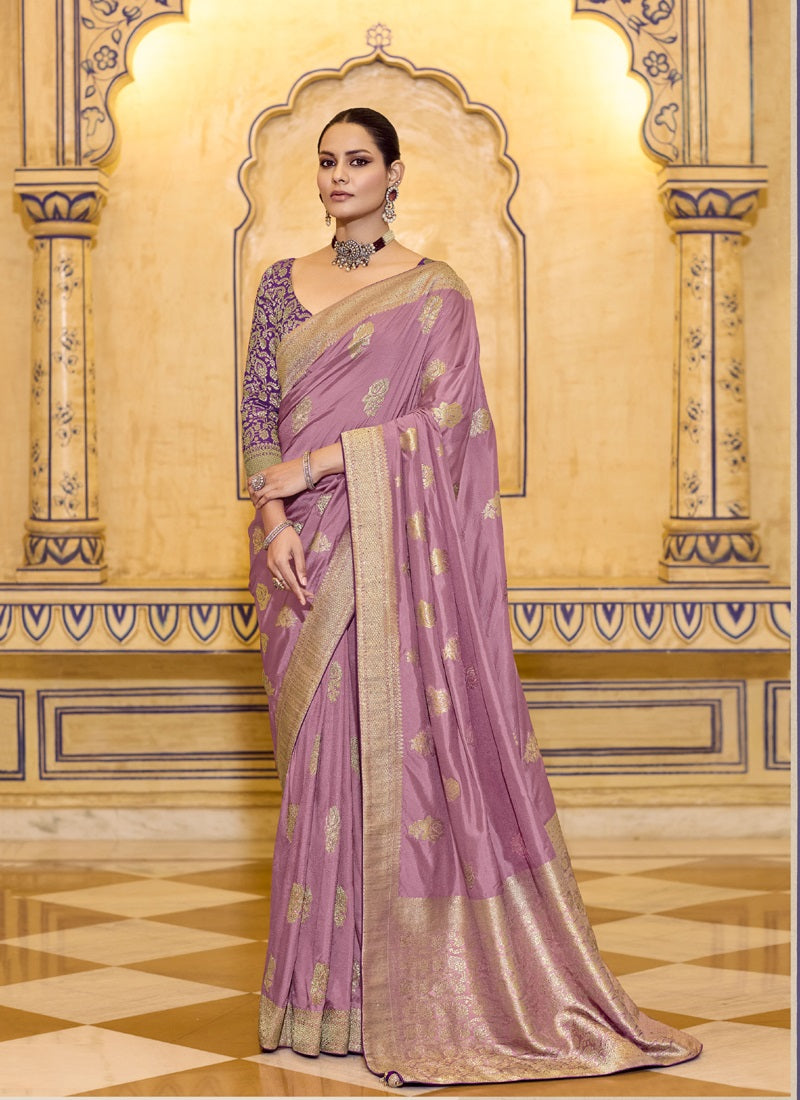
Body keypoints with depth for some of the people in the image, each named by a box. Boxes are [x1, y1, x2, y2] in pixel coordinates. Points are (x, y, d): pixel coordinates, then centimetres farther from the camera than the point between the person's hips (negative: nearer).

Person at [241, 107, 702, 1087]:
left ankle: (410, 988, 2)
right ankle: (328, 983, 12)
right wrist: (274, 518, -8)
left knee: (400, 738, -6)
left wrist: (317, 463, -13)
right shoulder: (283, 284, 12)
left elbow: (445, 418, -8)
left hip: (394, 542, -4)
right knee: (317, 751, 4)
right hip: (301, 546, 4)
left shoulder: (434, 291, 0)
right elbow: (258, 408, 6)